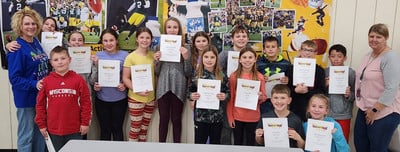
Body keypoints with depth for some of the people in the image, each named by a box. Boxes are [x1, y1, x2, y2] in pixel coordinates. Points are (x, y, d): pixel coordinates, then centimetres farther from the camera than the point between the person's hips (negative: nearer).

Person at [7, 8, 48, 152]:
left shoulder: (36, 42, 6)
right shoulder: (17, 49, -18)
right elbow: (14, 78, -19)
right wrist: (34, 84, -29)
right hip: (26, 98, -7)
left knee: (40, 132, 19)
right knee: (26, 135, 6)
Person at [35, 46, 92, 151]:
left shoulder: (78, 80, -5)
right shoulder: (46, 81, 0)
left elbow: (86, 102, -3)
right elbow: (40, 104, 4)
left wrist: (85, 123, -4)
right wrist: (41, 124, 3)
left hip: (74, 130, -1)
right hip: (53, 130, 2)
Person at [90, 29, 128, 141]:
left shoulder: (124, 55, -4)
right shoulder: (98, 55, 1)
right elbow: (93, 78, 7)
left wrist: (124, 85, -18)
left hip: (119, 99, -1)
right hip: (102, 99, 2)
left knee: (117, 129, 10)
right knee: (105, 130, 13)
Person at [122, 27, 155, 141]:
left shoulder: (153, 55, 3)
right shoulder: (131, 57, -11)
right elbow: (125, 78, -12)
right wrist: (137, 90, -22)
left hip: (150, 98, 4)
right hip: (135, 98, -4)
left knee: (144, 127, 16)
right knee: (135, 128, 6)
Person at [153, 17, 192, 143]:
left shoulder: (184, 48, 2)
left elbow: (188, 74, 1)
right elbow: (157, 73, 9)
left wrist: (186, 58, -12)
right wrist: (156, 61, -9)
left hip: (178, 88, -1)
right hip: (163, 88, 1)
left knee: (176, 119, 8)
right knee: (163, 119, 7)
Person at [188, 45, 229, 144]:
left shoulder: (222, 76, -4)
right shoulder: (196, 75, -4)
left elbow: (228, 93, 3)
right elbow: (190, 91, 5)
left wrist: (224, 96, -18)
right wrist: (191, 96, -16)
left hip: (217, 116, 1)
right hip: (200, 116, 0)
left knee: (215, 143, 15)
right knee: (199, 142, 9)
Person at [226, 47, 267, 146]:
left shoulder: (259, 77, -3)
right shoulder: (233, 76, -4)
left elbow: (264, 97, 6)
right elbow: (230, 98, 0)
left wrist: (260, 97, -16)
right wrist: (230, 117, -4)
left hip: (253, 118, 0)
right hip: (237, 117, 0)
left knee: (250, 143, 9)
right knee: (237, 143, 12)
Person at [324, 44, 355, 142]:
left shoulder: (351, 72, -5)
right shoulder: (325, 71, 2)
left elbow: (355, 95, -3)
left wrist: (349, 95, -22)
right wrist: (325, 85, -12)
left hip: (343, 115, -2)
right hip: (326, 114, 2)